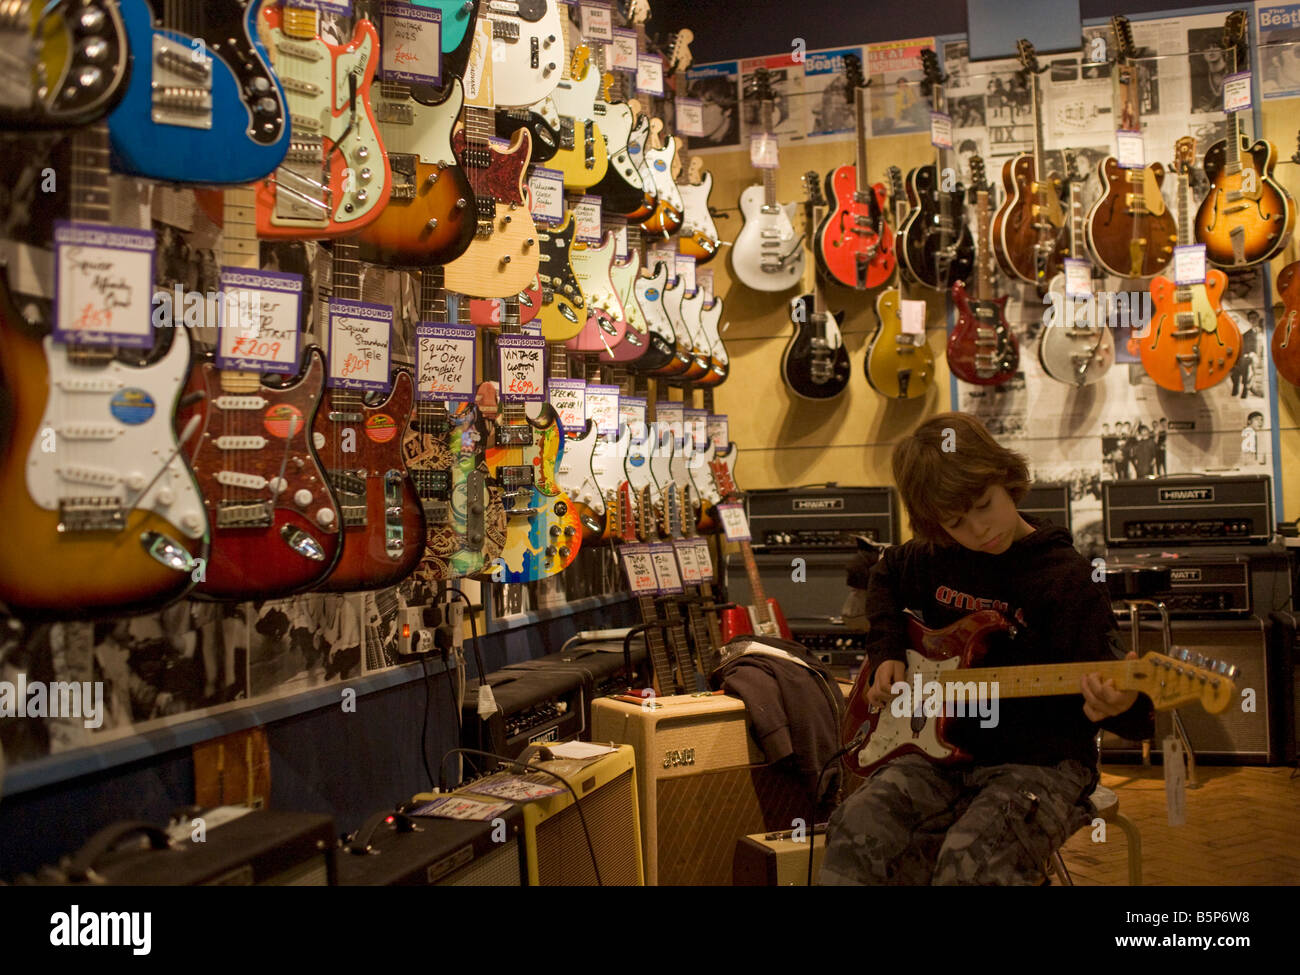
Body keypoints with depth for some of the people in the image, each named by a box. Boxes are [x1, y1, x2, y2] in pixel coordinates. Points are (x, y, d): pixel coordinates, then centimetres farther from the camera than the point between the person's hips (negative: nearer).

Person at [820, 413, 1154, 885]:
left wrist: (1118, 705, -37)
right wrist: (886, 652, 14)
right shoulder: (935, 560, 7)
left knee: (971, 860, -34)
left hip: (1039, 762, -4)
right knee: (856, 833, -22)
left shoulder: (1067, 579, -10)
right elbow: (884, 577, 30)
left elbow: (1094, 682, -12)